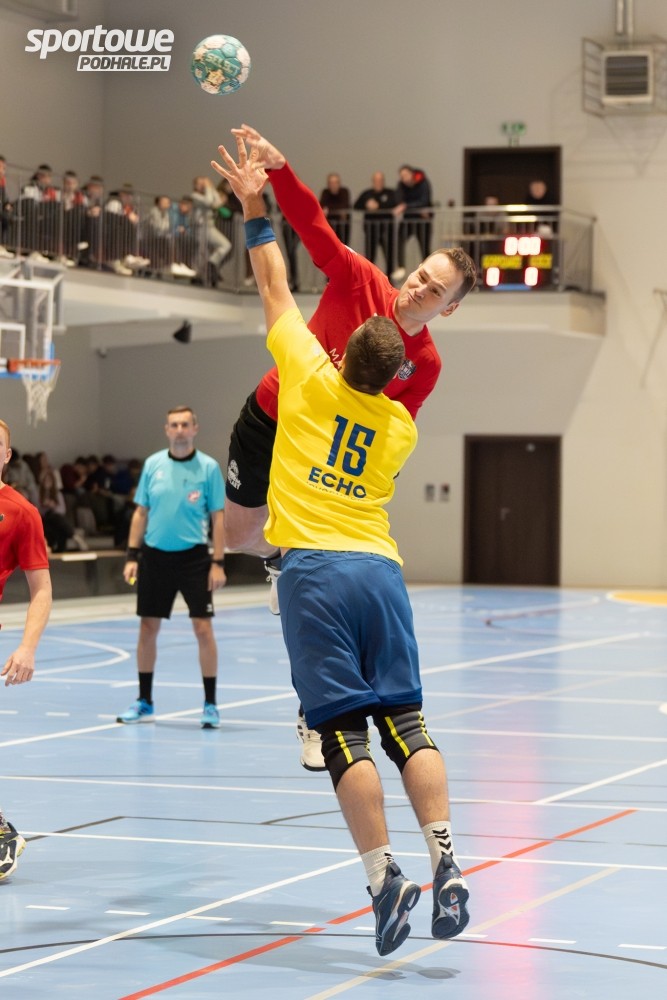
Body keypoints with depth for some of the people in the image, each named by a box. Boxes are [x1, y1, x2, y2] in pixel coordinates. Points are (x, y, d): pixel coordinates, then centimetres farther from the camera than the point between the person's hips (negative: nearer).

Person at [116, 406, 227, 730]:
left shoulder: (209, 468, -3)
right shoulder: (153, 465, 5)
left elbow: (218, 518, -3)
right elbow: (141, 513, 9)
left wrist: (218, 563, -9)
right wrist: (132, 555, 3)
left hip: (193, 557, -3)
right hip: (155, 555, 3)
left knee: (203, 628, -6)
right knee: (148, 628, 6)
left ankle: (210, 704, 3)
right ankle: (144, 702, 18)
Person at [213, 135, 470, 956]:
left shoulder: (312, 380, 2)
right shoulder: (400, 426, 13)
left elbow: (275, 287, 11)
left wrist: (254, 212, 21)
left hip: (314, 567, -4)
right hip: (378, 566, 4)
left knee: (344, 730, -7)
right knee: (404, 720, 3)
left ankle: (385, 879, -14)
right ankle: (445, 865, -9)